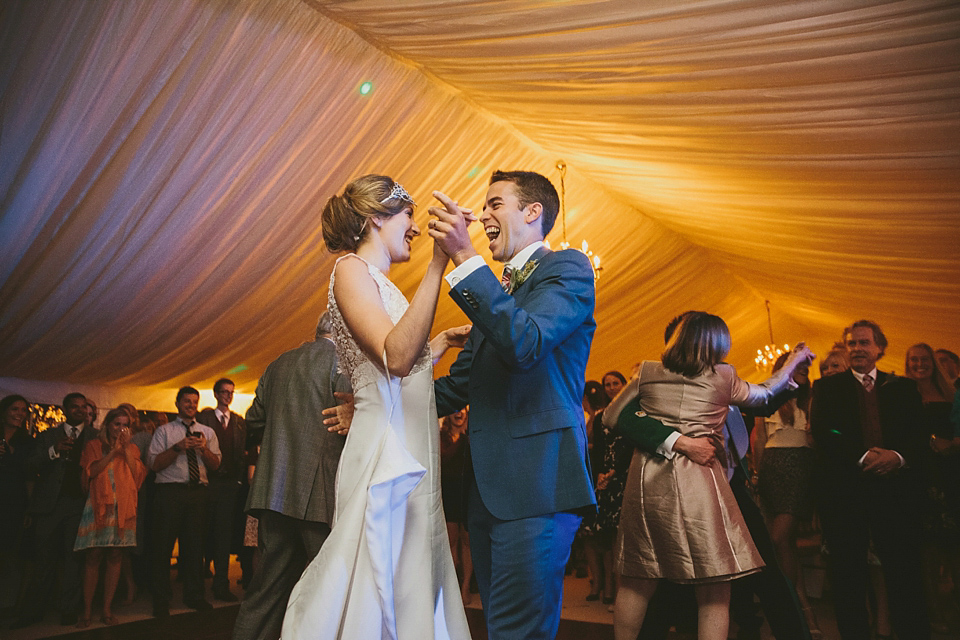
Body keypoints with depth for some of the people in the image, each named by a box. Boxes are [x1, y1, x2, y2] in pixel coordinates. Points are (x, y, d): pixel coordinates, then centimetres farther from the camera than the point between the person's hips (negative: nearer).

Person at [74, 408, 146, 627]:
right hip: (98, 505, -2)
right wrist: (114, 451, -7)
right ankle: (87, 611, 5)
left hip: (123, 507, 2)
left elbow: (138, 475, 2)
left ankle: (107, 609, 9)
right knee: (93, 556, -4)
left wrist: (126, 449, -1)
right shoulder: (94, 446, 10)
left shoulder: (132, 448, 15)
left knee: (115, 557, 2)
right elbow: (92, 470, -5)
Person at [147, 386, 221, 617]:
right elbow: (154, 463, -4)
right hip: (170, 492, -3)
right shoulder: (164, 431, 7)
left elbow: (215, 464, 8)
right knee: (164, 545, 0)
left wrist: (204, 449, -11)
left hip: (198, 492, 3)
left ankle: (194, 595, 19)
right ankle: (161, 600, 12)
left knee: (194, 543, 7)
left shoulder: (207, 432, 15)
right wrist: (177, 448, -16)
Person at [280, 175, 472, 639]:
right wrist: (440, 260, -25)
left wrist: (443, 341, 29)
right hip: (384, 456, -9)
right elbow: (396, 358, -24)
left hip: (411, 458, 9)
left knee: (410, 593, 11)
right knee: (375, 597, -4)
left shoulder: (379, 282, 20)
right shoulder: (352, 269, -6)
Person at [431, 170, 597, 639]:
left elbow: (525, 342, -20)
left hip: (536, 482, -8)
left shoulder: (567, 267, -1)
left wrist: (464, 257, -20)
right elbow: (459, 386, 21)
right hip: (488, 488, 8)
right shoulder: (494, 290, 23)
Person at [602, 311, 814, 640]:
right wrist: (793, 361, 40)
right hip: (697, 482, -3)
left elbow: (611, 418, 11)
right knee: (714, 589, 3)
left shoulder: (648, 372, 7)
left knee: (637, 581, 12)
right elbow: (764, 394, 23)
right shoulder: (722, 377, 4)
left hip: (646, 479, 3)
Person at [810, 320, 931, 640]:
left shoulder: (903, 387, 15)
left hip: (895, 486, 1)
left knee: (904, 570, -1)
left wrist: (898, 455, -16)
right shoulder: (827, 387, 9)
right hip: (845, 489, -1)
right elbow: (822, 433, -3)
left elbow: (919, 433, 5)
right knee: (848, 572, 5)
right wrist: (862, 456, -15)